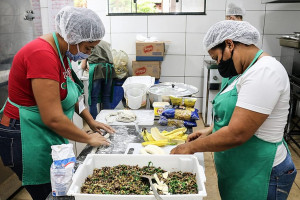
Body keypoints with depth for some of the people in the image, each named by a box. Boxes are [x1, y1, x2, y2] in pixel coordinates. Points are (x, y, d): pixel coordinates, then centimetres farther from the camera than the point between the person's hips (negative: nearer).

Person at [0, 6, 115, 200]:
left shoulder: (62, 52, 4)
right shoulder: (42, 55, -26)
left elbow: (71, 93, 15)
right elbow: (53, 118, -28)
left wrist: (91, 121, 7)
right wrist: (88, 138, -15)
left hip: (50, 137, 9)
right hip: (28, 139, -9)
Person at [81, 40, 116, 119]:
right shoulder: (106, 43, 26)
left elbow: (83, 66, 16)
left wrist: (87, 68, 39)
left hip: (96, 69, -4)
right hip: (109, 69, 4)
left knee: (93, 100, 2)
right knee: (106, 99, 11)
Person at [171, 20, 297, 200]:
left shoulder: (265, 72, -23)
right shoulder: (251, 70, 9)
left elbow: (236, 134, -27)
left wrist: (191, 147, -16)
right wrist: (210, 131, 7)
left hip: (259, 176, -9)